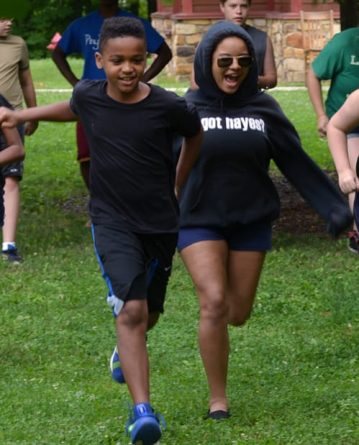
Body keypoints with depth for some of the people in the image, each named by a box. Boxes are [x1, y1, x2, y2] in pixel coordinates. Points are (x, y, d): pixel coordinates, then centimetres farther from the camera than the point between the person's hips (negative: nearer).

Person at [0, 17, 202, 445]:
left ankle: (126, 350, 54)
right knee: (131, 310, -18)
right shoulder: (88, 96, -8)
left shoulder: (168, 106, -14)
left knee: (148, 313, 17)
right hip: (112, 221, -1)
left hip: (160, 224, 1)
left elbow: (195, 135, 8)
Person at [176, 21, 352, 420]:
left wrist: (334, 207, -2)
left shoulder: (263, 108, -1)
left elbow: (297, 164, 1)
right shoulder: (187, 109, -5)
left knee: (238, 312, 6)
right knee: (213, 302, -16)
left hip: (251, 220, 2)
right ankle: (217, 399, -4)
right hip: (200, 220, -2)